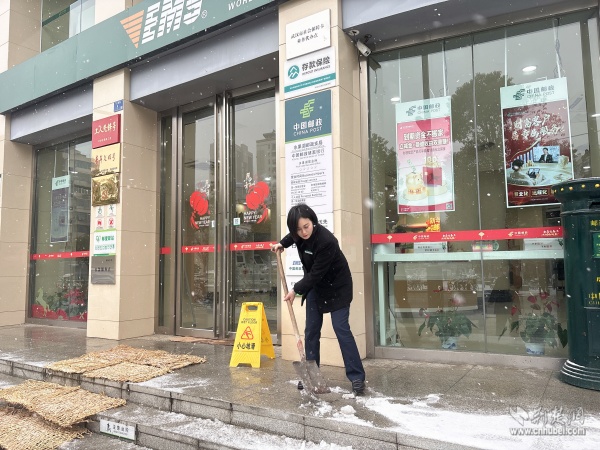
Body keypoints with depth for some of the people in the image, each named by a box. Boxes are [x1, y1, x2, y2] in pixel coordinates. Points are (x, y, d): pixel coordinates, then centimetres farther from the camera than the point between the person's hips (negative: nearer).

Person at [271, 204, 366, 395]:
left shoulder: (326, 240, -33)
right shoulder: (301, 234, -11)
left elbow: (317, 273, -28)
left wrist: (296, 290, -19)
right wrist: (282, 244, 3)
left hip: (337, 287, -7)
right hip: (315, 286, 7)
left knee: (341, 328, -10)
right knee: (311, 330, 6)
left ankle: (357, 377, -3)